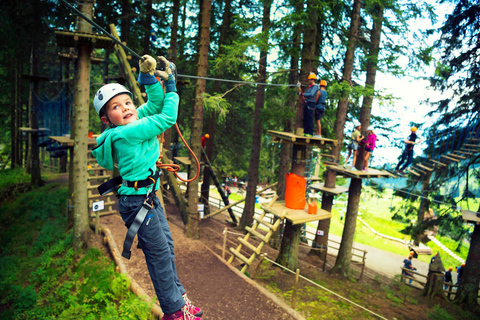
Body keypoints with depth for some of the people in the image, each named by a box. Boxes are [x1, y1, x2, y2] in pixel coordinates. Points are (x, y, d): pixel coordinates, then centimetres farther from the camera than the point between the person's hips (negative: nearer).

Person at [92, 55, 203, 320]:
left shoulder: (133, 122, 3)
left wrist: (149, 77, -4)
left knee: (167, 247, 17)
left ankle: (177, 296, 33)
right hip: (137, 201, -9)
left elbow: (155, 104, 9)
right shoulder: (128, 132, -22)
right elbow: (167, 119, -20)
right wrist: (172, 89, -6)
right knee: (159, 253, 2)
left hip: (149, 197, 9)